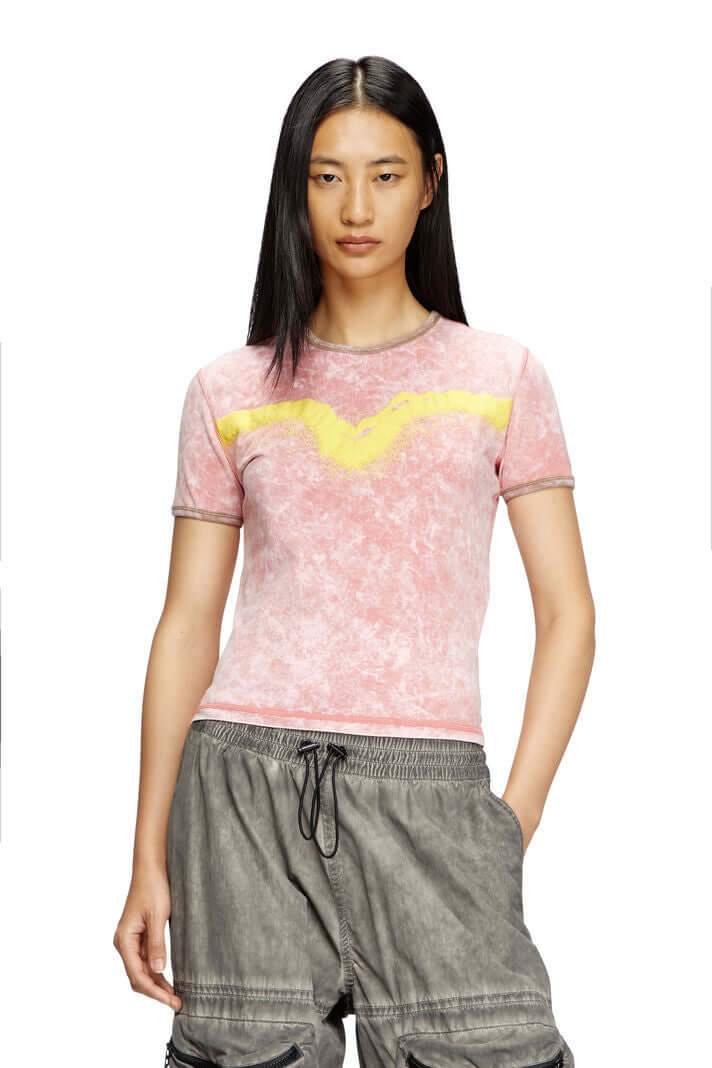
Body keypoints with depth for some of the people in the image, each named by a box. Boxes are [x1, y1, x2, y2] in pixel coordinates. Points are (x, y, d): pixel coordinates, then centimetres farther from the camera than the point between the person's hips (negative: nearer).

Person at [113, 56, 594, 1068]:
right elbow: (188, 627, 10)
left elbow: (566, 614, 5)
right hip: (246, 777, 1)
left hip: (426, 787, 0)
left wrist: (511, 824, -5)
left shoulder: (501, 377, 8)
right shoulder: (231, 391, 9)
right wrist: (149, 859, 6)